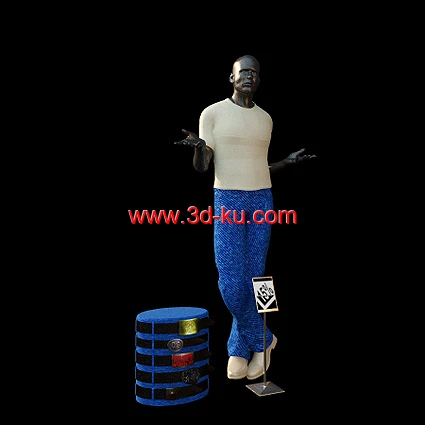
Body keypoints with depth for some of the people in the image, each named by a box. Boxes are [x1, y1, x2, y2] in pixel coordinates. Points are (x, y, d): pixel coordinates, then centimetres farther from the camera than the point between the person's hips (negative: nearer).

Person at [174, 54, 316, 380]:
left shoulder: (266, 119, 13)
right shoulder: (212, 113, 0)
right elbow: (202, 168, -5)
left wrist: (289, 161, 8)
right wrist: (198, 147, -25)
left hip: (262, 199, 3)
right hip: (227, 202, -3)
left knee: (253, 279, 2)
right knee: (231, 284, -8)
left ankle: (239, 349, 17)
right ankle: (262, 340, 14)